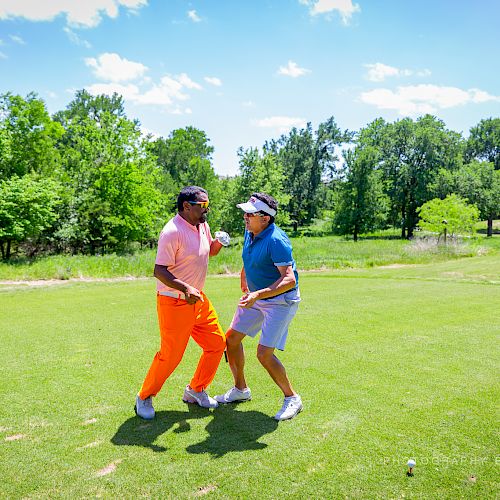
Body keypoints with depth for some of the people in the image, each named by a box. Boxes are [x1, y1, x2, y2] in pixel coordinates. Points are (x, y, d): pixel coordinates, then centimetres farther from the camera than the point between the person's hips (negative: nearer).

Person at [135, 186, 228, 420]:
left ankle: (195, 390, 30)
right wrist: (185, 288, -34)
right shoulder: (172, 232, -20)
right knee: (170, 356, -2)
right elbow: (159, 271, -22)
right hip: (174, 303, -9)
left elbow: (209, 250, 24)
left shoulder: (202, 226, 7)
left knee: (217, 343, 11)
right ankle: (144, 397, 24)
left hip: (198, 300, 9)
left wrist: (219, 242, 2)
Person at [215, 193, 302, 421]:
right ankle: (240, 389, 32)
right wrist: (244, 280, 27)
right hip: (256, 296, 9)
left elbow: (289, 279, -33)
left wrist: (258, 295, -42)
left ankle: (292, 398, 13)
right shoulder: (249, 232, 0)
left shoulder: (276, 240, -27)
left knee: (264, 354, -12)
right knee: (231, 339, 11)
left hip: (281, 300, -9)